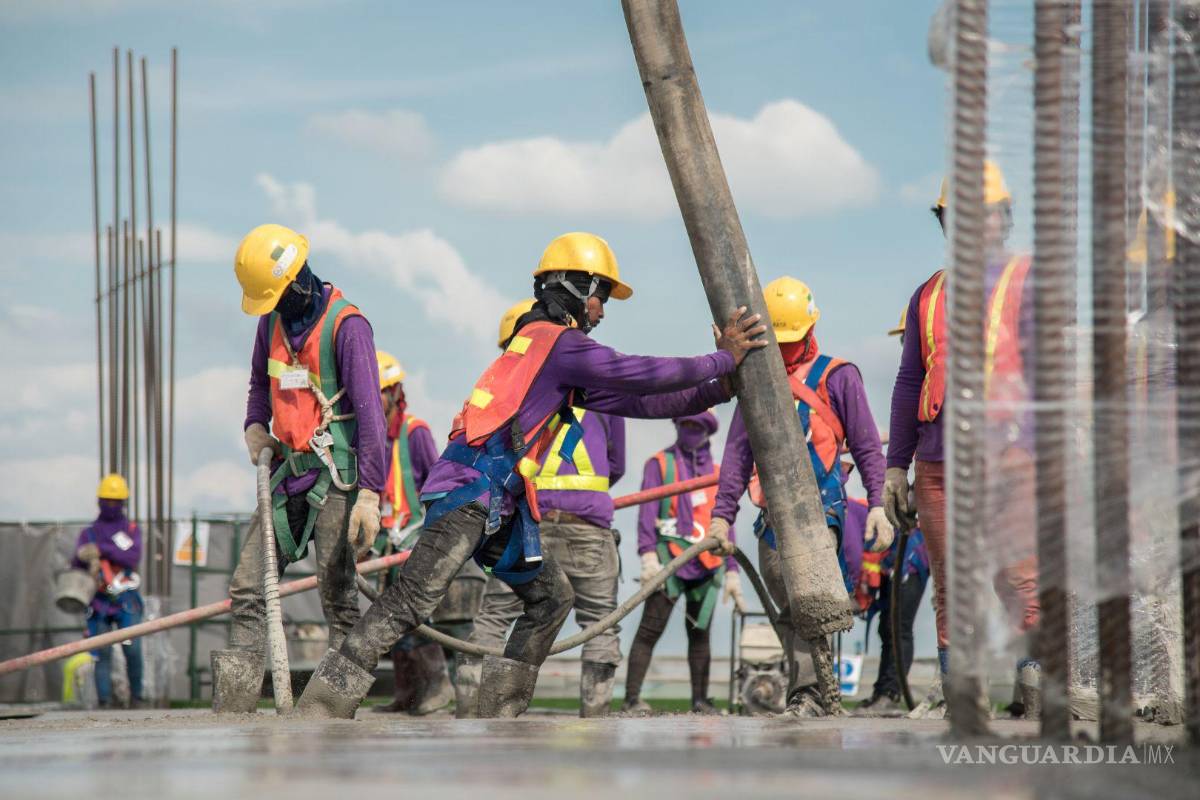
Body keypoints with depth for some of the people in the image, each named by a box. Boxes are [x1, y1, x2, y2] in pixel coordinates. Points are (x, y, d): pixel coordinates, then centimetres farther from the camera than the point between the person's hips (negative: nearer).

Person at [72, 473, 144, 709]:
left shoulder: (131, 529, 11)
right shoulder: (89, 533, 15)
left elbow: (133, 557, -7)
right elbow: (77, 564, 6)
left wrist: (102, 550, -18)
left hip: (126, 600, -1)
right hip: (99, 600, 1)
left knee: (133, 650, -10)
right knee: (102, 653, -4)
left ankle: (136, 695, 4)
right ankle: (104, 701, -3)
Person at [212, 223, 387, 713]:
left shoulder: (345, 325, -13)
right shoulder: (272, 321, 11)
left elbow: (370, 411, -17)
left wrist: (370, 491, -23)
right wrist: (255, 426, 8)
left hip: (335, 476, -7)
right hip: (287, 473, 7)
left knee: (336, 592, -9)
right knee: (248, 589, 2)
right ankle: (231, 708, 3)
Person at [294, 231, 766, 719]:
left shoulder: (553, 347, 24)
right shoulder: (558, 341, -5)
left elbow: (634, 400, 24)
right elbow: (638, 375, -11)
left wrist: (716, 390, 21)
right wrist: (722, 361, -2)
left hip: (500, 507, 11)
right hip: (471, 493, -11)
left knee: (551, 597, 17)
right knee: (412, 601, -18)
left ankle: (499, 712, 14)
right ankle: (321, 708, -23)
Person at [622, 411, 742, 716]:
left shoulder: (716, 472, 18)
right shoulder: (660, 463, 6)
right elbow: (647, 511, -4)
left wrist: (732, 570, 13)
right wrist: (648, 554, -17)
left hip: (707, 565, 4)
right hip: (670, 559, -4)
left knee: (700, 632, 6)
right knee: (650, 630, -9)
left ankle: (700, 700, 10)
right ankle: (632, 699, -11)